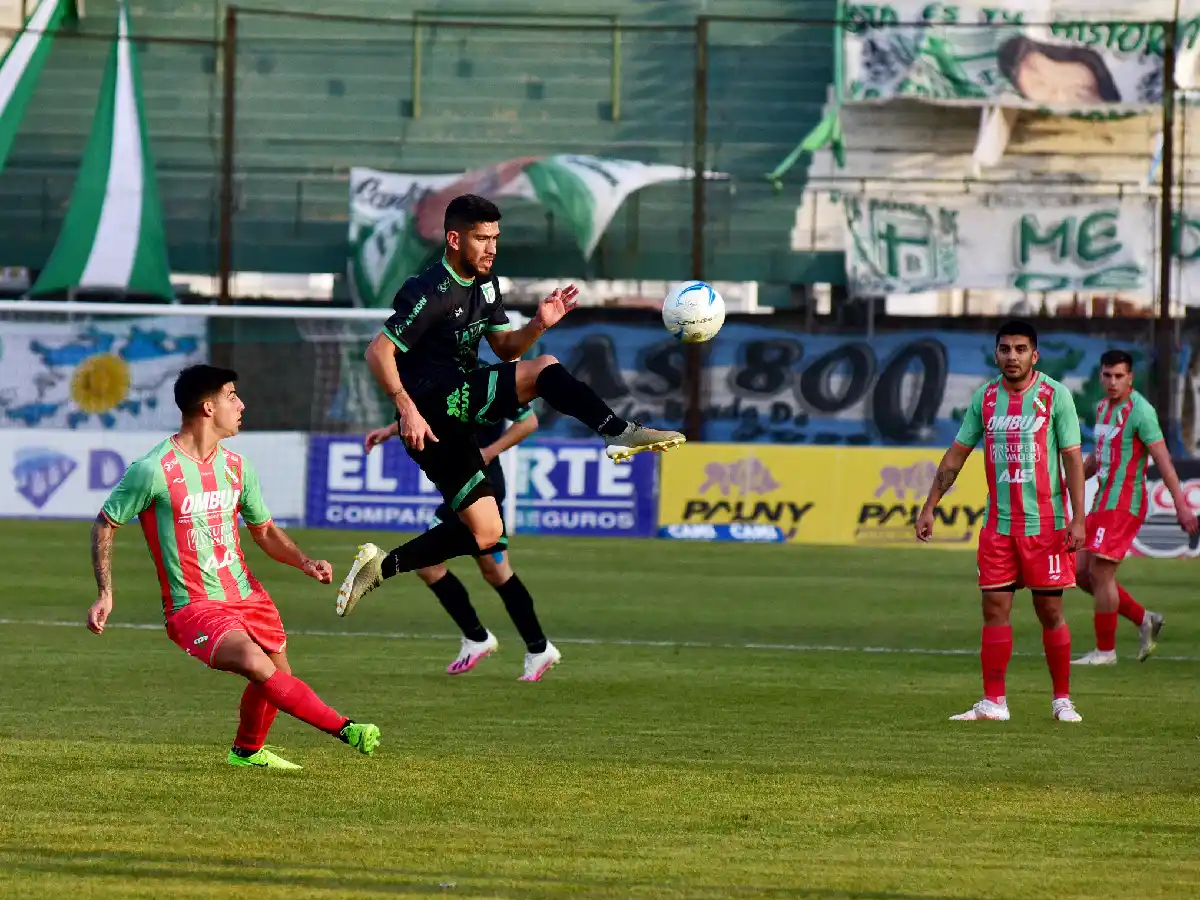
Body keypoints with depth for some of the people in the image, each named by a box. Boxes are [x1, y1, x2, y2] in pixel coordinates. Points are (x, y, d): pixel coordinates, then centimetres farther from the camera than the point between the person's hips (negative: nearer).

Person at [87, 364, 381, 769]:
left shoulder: (236, 466, 7)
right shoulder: (153, 470, -13)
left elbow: (264, 530, 19)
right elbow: (105, 525, -2)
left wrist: (304, 562, 1)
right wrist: (105, 594, -8)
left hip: (245, 595, 7)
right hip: (193, 607, -7)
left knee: (277, 678, 11)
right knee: (258, 666, -28)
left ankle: (247, 751, 39)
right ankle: (345, 729, -25)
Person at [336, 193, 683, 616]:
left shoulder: (485, 284, 14)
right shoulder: (433, 292, -14)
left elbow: (504, 347, 19)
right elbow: (378, 352, -17)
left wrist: (539, 325, 0)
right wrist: (407, 409, -25)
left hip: (454, 416, 9)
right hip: (430, 410, -9)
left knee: (485, 534, 6)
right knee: (544, 370, -20)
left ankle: (380, 566, 10)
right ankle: (621, 434, -18)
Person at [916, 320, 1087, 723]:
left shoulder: (1055, 395, -5)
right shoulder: (985, 398, 6)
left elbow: (1073, 459, -7)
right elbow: (956, 455, 13)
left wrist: (1078, 520, -14)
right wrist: (928, 507, 10)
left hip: (1045, 522, -3)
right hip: (998, 523, 3)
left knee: (1050, 611, 1)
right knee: (995, 608, -1)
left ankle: (1062, 700, 12)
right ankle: (993, 702, 2)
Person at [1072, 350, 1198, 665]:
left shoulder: (1140, 411, -13)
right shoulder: (1103, 407, 13)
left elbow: (1163, 460, -17)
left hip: (1123, 503, -9)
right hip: (1104, 501, 9)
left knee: (1100, 572, -9)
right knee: (1082, 571, 8)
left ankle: (1105, 651, 1)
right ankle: (1143, 619, 18)